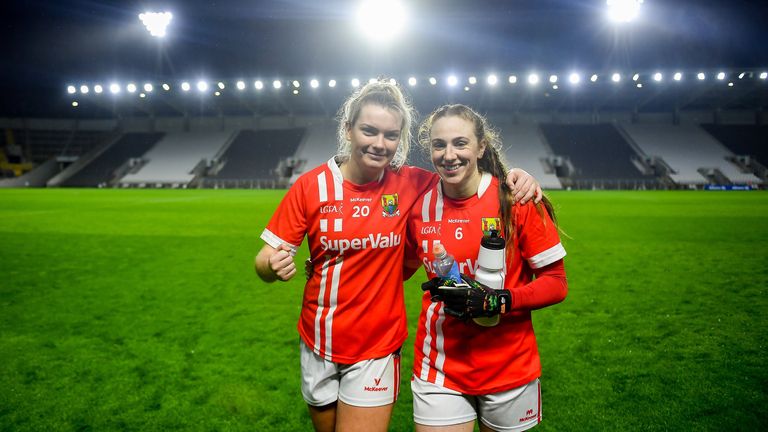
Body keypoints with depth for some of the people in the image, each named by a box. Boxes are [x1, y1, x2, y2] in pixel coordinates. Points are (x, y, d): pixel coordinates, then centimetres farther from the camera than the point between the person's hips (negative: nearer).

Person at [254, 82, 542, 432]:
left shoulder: (410, 184, -9)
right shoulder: (311, 185, -10)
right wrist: (273, 266, -30)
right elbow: (265, 260, -7)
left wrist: (512, 175, -14)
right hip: (317, 349, 2)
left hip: (377, 350, -1)